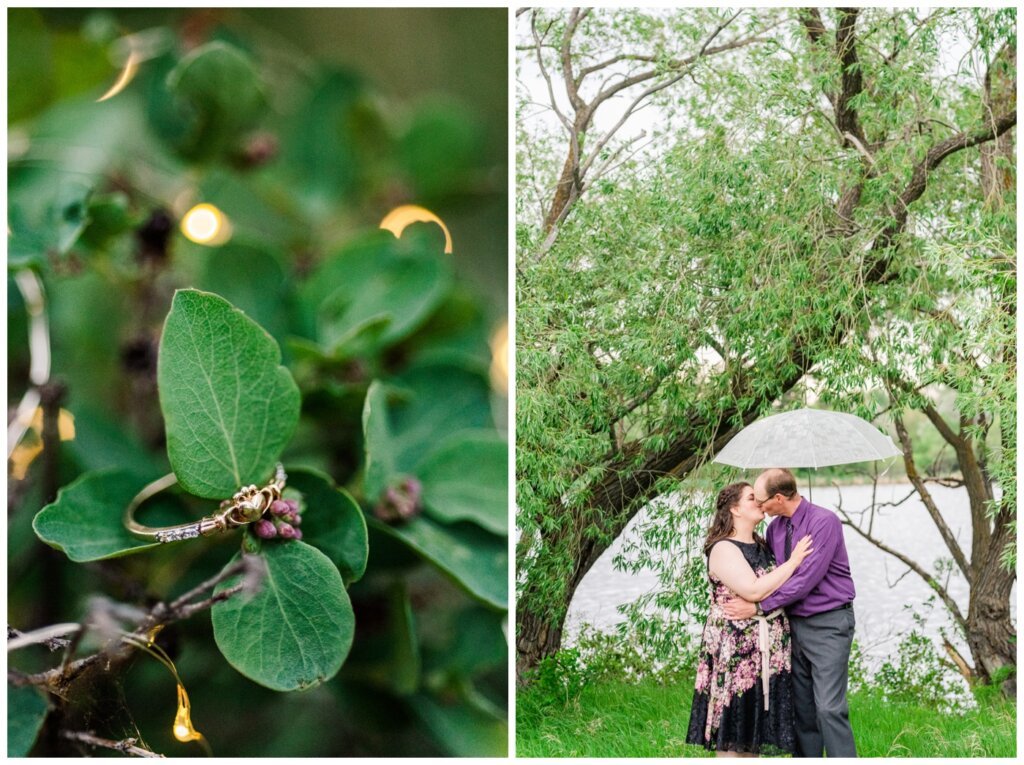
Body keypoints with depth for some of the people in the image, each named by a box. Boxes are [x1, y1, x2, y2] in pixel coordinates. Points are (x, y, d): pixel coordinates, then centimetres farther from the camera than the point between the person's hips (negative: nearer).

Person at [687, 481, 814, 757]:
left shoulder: (760, 545, 13)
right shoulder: (723, 549, -12)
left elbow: (779, 587, 26)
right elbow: (754, 591, -22)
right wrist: (793, 561, -16)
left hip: (765, 650, 8)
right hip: (736, 649, -8)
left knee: (754, 723, 11)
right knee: (733, 721, -3)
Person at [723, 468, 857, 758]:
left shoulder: (824, 522, -15)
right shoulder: (774, 528, 7)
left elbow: (806, 580, -20)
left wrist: (758, 606, -17)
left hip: (828, 625, -7)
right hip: (794, 623, 7)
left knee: (829, 708, -11)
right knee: (802, 709, 9)